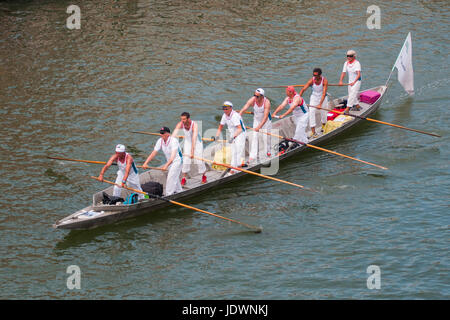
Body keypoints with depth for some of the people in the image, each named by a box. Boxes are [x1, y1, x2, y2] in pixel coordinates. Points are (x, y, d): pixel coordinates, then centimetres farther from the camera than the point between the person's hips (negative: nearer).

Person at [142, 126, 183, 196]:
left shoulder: (173, 141, -31)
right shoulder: (160, 141, -10)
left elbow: (173, 155, -41)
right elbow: (153, 153, -10)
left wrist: (166, 165, -53)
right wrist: (146, 163, -20)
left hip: (177, 161, -8)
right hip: (169, 162, 8)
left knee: (171, 178, -15)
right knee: (175, 178, 21)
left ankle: (169, 195, -11)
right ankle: (179, 192, 39)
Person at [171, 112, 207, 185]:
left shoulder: (194, 125, -35)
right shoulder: (180, 124, -25)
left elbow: (194, 139, -43)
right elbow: (173, 135, -32)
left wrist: (192, 151, -50)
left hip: (197, 142, -3)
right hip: (187, 142, 3)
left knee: (199, 160, -2)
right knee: (185, 160, -7)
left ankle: (204, 176, 22)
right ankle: (184, 178, 4)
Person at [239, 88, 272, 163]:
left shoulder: (266, 102, -32)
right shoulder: (252, 100, -24)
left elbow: (265, 117, -37)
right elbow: (243, 109, -29)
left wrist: (259, 126, -47)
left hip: (266, 121, -2)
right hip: (256, 120, 2)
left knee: (266, 137, 5)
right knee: (254, 137, -6)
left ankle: (267, 152, 32)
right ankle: (252, 156, -8)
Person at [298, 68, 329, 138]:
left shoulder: (324, 81, -25)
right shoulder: (311, 80, -21)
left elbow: (324, 93, -31)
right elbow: (303, 89, -24)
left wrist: (320, 104, -39)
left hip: (322, 98, -1)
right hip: (314, 98, 1)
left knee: (323, 113, 9)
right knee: (312, 113, -13)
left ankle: (323, 126, 43)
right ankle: (313, 132, -11)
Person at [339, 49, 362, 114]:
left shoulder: (357, 63, -19)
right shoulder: (346, 63, 0)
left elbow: (359, 74, -27)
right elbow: (343, 73, -2)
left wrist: (354, 82, -38)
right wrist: (340, 81, -17)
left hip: (357, 81, -7)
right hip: (350, 82, 7)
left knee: (352, 95, -17)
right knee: (351, 95, 15)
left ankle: (347, 109, -22)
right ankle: (357, 105, 37)